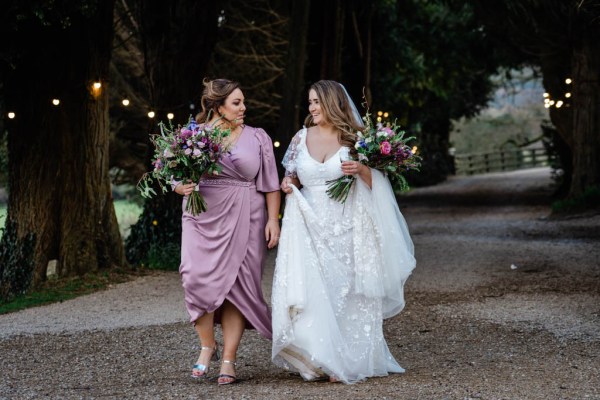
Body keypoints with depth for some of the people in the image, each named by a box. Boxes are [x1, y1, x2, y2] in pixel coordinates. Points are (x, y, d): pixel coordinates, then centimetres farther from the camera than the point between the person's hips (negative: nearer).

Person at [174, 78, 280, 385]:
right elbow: (176, 176, 10)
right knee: (198, 279, -12)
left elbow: (270, 185, 6)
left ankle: (229, 359, 2)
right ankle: (207, 346, 10)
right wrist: (181, 187, -13)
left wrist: (273, 220, -3)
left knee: (236, 285, -4)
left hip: (243, 220, 0)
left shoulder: (258, 138, 7)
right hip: (204, 218, 0)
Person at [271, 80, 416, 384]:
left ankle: (346, 362, 8)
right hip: (309, 228, 2)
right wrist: (288, 185, -3)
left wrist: (361, 170, -17)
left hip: (345, 230, -2)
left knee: (345, 295, -1)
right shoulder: (302, 137, 8)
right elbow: (293, 177, 19)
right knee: (310, 293, -7)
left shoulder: (354, 139, 1)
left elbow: (376, 183, 3)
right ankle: (318, 361, 2)